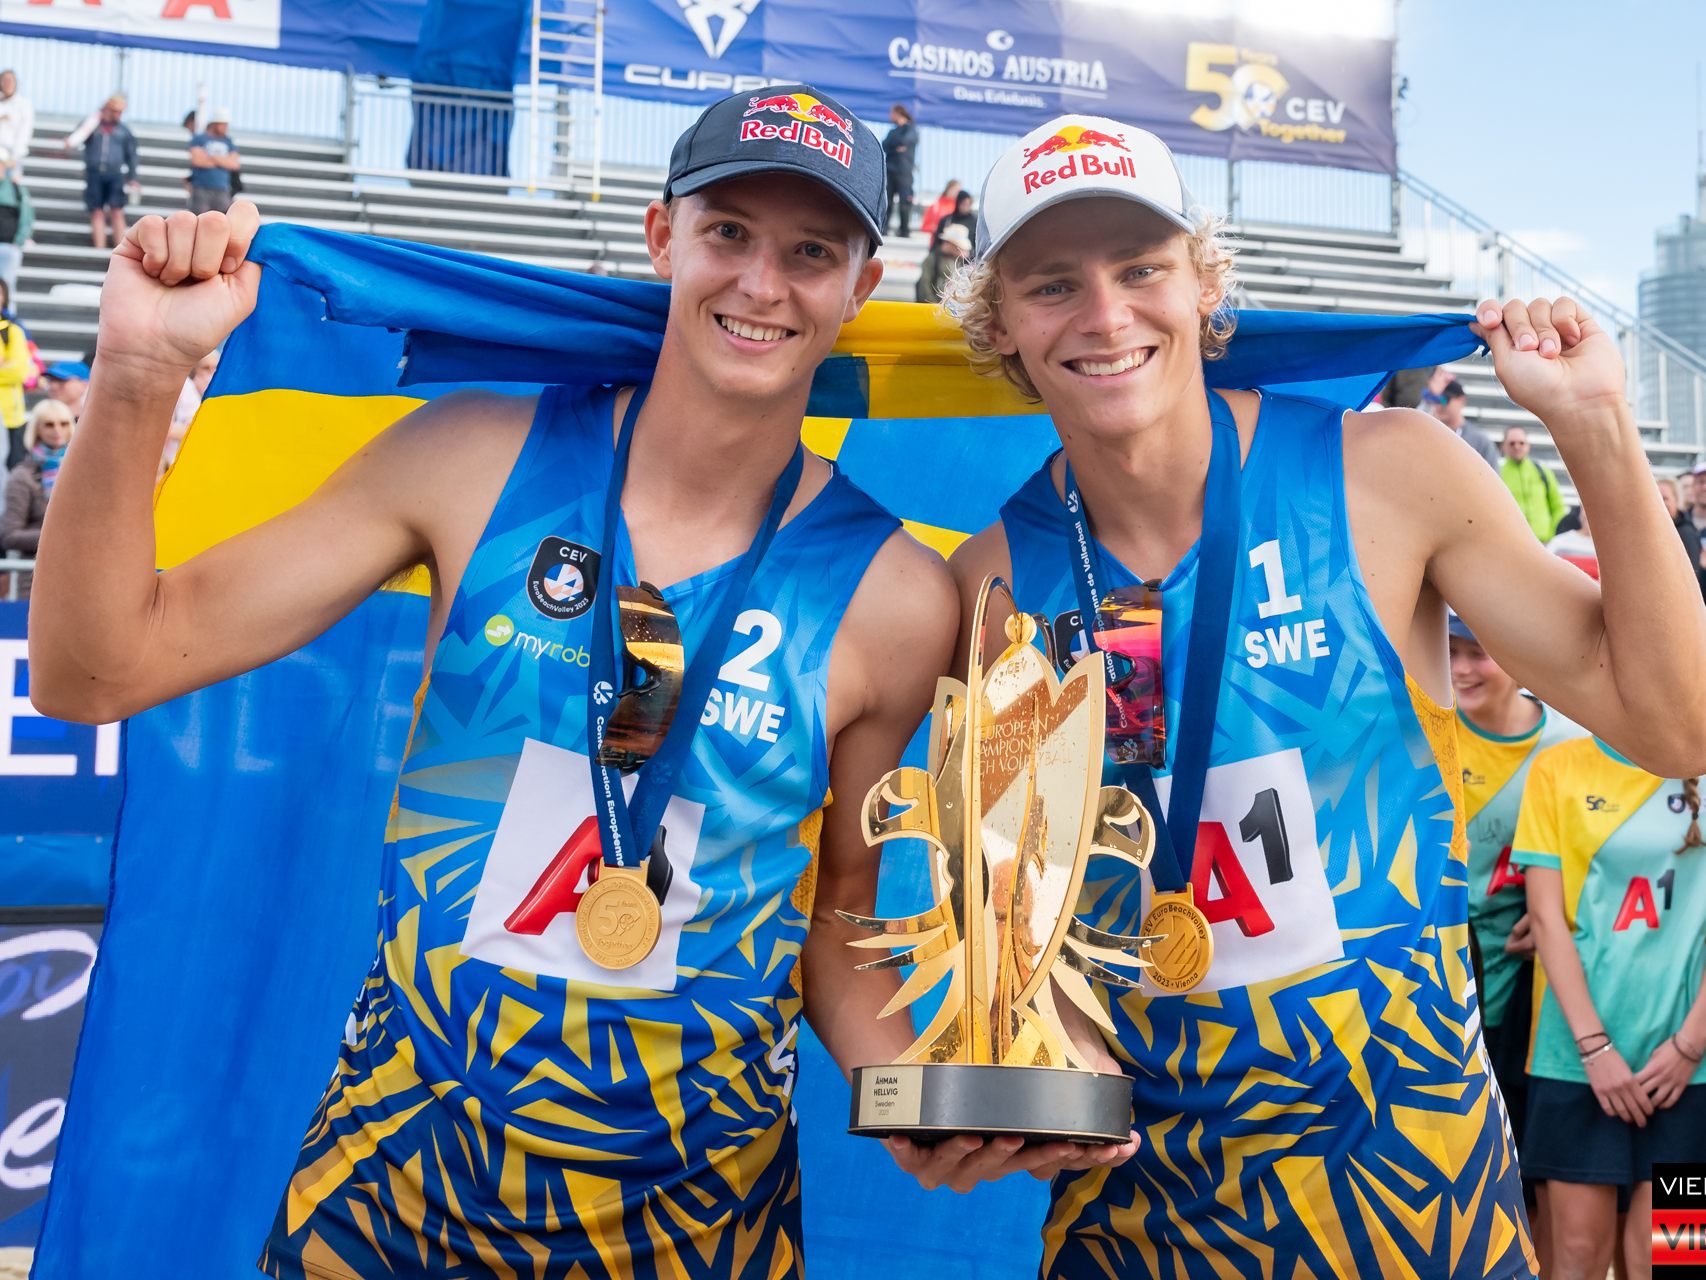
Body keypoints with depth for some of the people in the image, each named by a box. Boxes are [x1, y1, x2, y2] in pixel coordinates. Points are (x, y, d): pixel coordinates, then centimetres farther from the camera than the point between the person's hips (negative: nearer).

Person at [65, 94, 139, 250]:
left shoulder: (124, 131, 13)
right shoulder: (91, 125, 11)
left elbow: (132, 155, 16)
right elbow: (71, 143, 6)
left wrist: (134, 179, 9)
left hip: (115, 175, 0)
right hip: (94, 174, 0)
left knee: (117, 213, -10)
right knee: (97, 213, 0)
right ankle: (99, 249, 0)